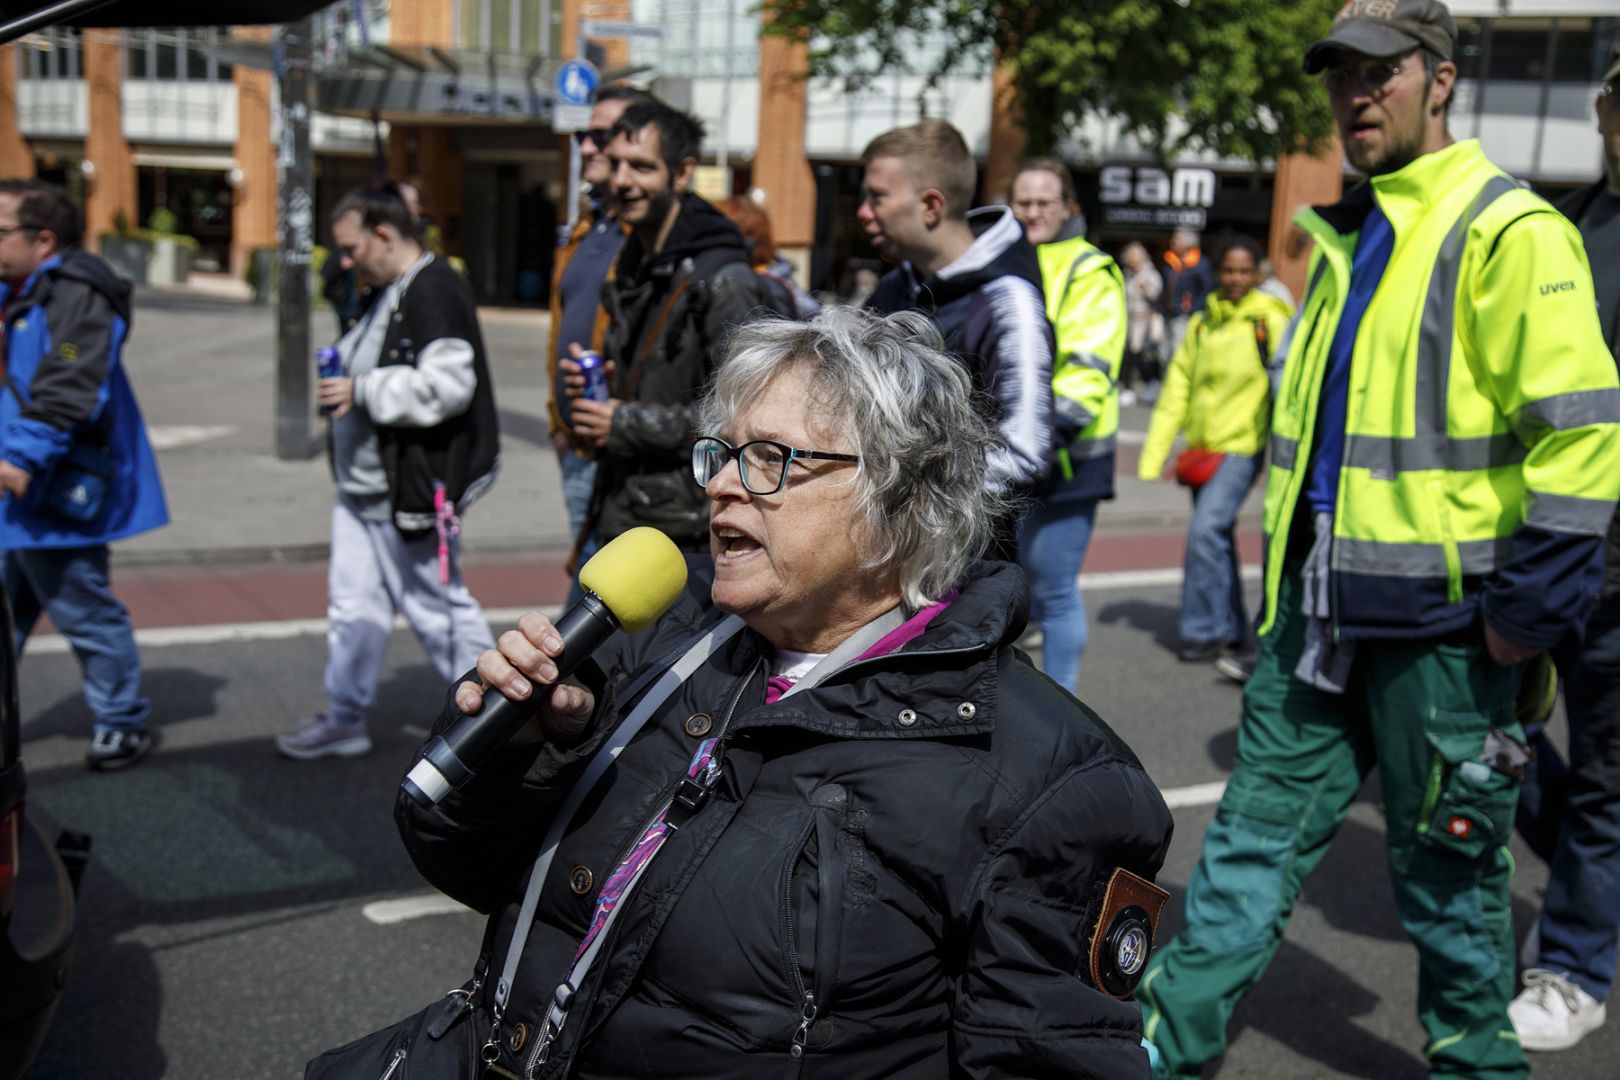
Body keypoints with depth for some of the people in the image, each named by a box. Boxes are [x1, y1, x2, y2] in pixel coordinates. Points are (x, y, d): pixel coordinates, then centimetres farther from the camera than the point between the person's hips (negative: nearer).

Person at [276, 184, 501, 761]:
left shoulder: (435, 291, -19)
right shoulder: (387, 293, 15)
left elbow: (448, 384, -28)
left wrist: (363, 391, -23)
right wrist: (343, 379, 9)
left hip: (414, 491, -10)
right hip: (365, 486, 10)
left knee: (437, 606, 2)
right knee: (353, 603, 15)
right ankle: (344, 719, 27)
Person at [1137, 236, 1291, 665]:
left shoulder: (1271, 321, -5)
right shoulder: (1203, 323, 10)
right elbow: (1177, 389, 11)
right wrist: (1153, 453, 8)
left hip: (1242, 447, -6)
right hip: (1201, 448, 6)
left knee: (1206, 529, -17)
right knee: (1216, 536, 12)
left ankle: (1204, 630, -6)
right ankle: (1232, 630, 25)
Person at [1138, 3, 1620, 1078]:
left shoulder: (1508, 230, -11)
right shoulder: (1346, 237, 14)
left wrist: (1529, 605, -18)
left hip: (1440, 622, -7)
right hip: (1319, 614, 7)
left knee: (1447, 865, 10)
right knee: (1255, 836, 10)